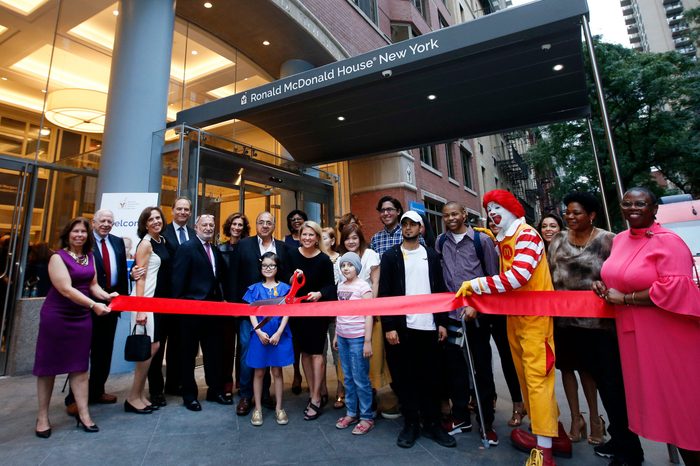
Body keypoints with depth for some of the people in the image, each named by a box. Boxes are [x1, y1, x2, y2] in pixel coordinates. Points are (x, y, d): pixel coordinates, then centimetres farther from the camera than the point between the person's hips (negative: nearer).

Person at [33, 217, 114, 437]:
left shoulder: (89, 257, 6)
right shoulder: (58, 257, -12)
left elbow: (93, 285, 6)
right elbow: (66, 289, -22)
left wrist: (106, 295, -14)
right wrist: (93, 305, -30)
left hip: (82, 317, 5)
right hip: (56, 317, -5)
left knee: (79, 365, 7)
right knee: (48, 365, 7)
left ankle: (83, 414, 13)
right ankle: (42, 416, 22)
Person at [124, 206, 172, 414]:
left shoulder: (162, 241, 11)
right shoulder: (145, 243, -11)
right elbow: (140, 278, -16)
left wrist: (167, 300, 14)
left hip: (160, 300, 8)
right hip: (147, 300, -8)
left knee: (153, 347, 10)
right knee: (150, 347, -4)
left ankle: (139, 395, 21)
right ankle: (133, 398, 10)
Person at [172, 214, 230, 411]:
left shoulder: (215, 251, 13)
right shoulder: (186, 248, -8)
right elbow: (178, 279, -12)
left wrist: (221, 299, 5)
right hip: (192, 308, -6)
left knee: (214, 351, 14)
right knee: (189, 353, 9)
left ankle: (215, 390, 28)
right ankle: (189, 394, 24)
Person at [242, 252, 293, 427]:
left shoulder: (284, 288, 1)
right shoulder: (254, 288, 3)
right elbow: (252, 312, -1)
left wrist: (278, 333, -11)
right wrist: (259, 332, -12)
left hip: (279, 335, 0)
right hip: (260, 335, 1)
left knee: (277, 372, 9)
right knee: (259, 372, 10)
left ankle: (279, 408, 21)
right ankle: (258, 408, 23)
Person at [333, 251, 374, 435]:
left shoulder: (363, 286, -10)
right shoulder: (340, 286, 8)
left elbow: (369, 315, -11)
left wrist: (367, 341, -14)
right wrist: (336, 335, 15)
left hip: (358, 338, -6)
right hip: (343, 337, 6)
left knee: (361, 379, 2)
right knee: (348, 378, 15)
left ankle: (367, 417, 16)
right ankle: (351, 413, 28)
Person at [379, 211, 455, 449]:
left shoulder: (431, 255, 8)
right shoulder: (390, 256, 0)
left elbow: (440, 290, 9)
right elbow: (384, 294, -4)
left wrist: (442, 322, 3)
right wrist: (389, 327, -10)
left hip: (429, 326, 2)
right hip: (402, 327, -2)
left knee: (430, 378, 10)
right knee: (405, 378, 8)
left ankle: (432, 424, 24)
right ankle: (410, 424, 22)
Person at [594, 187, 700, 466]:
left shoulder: (668, 241, -14)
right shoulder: (619, 240, 8)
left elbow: (674, 289, -24)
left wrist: (624, 299, -18)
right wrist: (604, 286, 3)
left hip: (667, 336, -7)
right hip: (632, 333, 7)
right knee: (650, 397, 17)